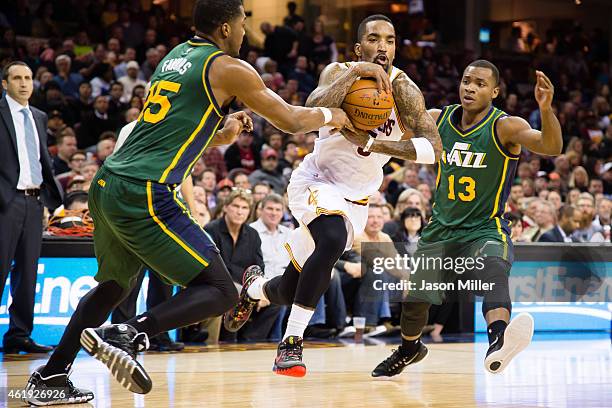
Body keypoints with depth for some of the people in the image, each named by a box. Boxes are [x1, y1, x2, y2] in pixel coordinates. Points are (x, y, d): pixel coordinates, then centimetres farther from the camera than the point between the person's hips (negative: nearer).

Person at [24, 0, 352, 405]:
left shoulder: (176, 56, 22)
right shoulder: (228, 68, -1)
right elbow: (291, 120, 6)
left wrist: (222, 135, 27)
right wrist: (331, 115, 24)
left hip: (106, 185, 9)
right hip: (145, 194, -9)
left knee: (115, 285, 28)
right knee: (220, 291, -5)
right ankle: (130, 336, -23)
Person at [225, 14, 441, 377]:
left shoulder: (403, 89, -15)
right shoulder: (340, 72, -14)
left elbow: (434, 148, -27)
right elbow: (314, 110, -34)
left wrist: (375, 145, -36)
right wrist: (355, 73, -38)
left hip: (356, 197, 3)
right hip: (316, 181, -3)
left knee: (290, 292, 8)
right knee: (332, 241, -35)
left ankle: (254, 289, 46)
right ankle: (292, 342, -23)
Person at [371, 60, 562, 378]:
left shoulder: (505, 127, -17)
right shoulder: (438, 119, -2)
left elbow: (551, 147, -32)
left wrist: (546, 109, -51)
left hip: (486, 229, -5)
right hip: (441, 228, 5)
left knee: (494, 268, -37)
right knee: (413, 297, 12)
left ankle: (498, 341, -63)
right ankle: (409, 350, 46)